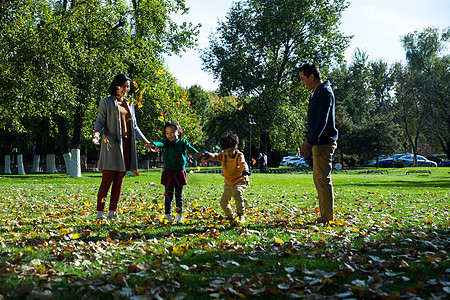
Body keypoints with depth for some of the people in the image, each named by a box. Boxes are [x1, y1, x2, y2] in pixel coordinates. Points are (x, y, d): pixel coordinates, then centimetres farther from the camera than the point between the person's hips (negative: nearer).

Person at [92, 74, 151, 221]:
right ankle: (100, 213, -1)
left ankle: (112, 212, 10)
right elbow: (100, 121, -2)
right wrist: (96, 133, -22)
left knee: (119, 181, 4)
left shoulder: (129, 105, 20)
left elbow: (134, 126, 22)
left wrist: (146, 142, 17)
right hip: (111, 144, -5)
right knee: (107, 180, -7)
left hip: (126, 144, 5)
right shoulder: (106, 102, 4)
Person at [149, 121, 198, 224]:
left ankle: (179, 215, 21)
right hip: (169, 172, -1)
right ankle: (168, 215, 14)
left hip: (180, 172, 1)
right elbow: (161, 143, -24)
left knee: (179, 195, 9)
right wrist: (154, 144, -49)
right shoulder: (167, 142, -2)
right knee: (169, 194, 2)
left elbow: (191, 149, -12)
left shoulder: (182, 142, 2)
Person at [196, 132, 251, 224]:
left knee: (237, 193, -36)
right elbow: (214, 156, -14)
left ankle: (241, 216, -28)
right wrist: (205, 154, -36)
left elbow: (243, 164, -33)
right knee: (223, 202, 4)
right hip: (229, 183, 6)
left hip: (240, 181, -6)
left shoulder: (239, 155, -16)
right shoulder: (223, 155, -2)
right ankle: (231, 218, 27)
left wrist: (245, 174, -53)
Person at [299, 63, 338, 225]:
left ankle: (327, 218, -4)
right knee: (318, 179, 12)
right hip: (318, 143, 10)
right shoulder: (316, 93, 19)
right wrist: (307, 140, 25)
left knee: (323, 180, -8)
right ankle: (324, 216, 18)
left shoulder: (325, 92, -13)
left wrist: (310, 143, -25)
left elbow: (322, 121, -21)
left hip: (324, 143, -10)